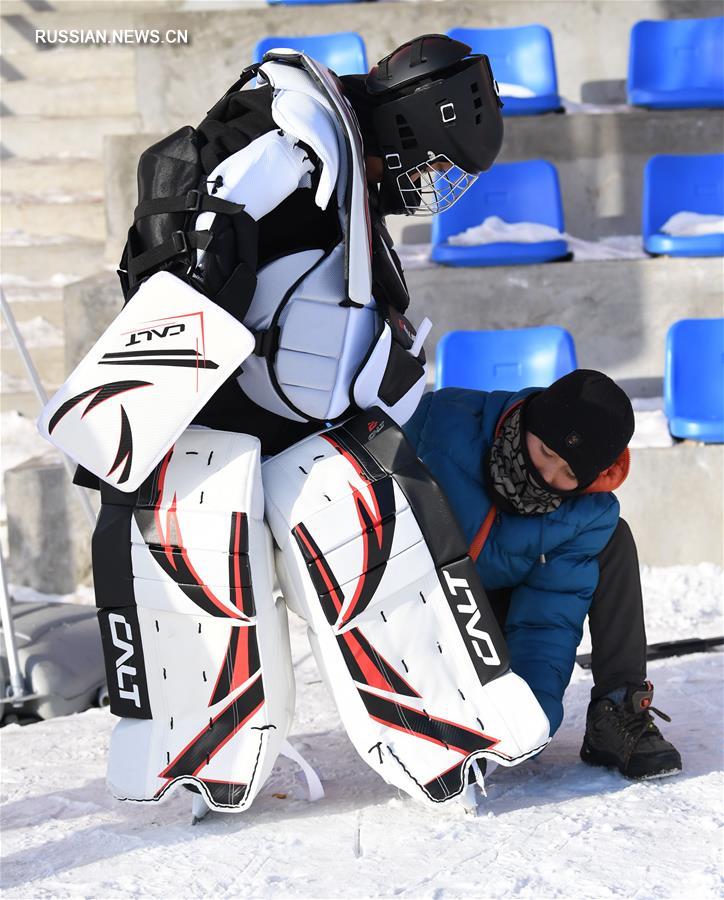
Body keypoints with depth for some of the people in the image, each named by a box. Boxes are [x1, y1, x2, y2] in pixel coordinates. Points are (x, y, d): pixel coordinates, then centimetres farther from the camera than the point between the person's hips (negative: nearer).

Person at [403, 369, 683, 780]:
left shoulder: (591, 515, -21)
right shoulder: (448, 425, -32)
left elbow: (547, 618, -22)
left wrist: (535, 708, -38)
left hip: (498, 600, 4)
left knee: (614, 541, -15)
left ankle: (619, 716, -18)